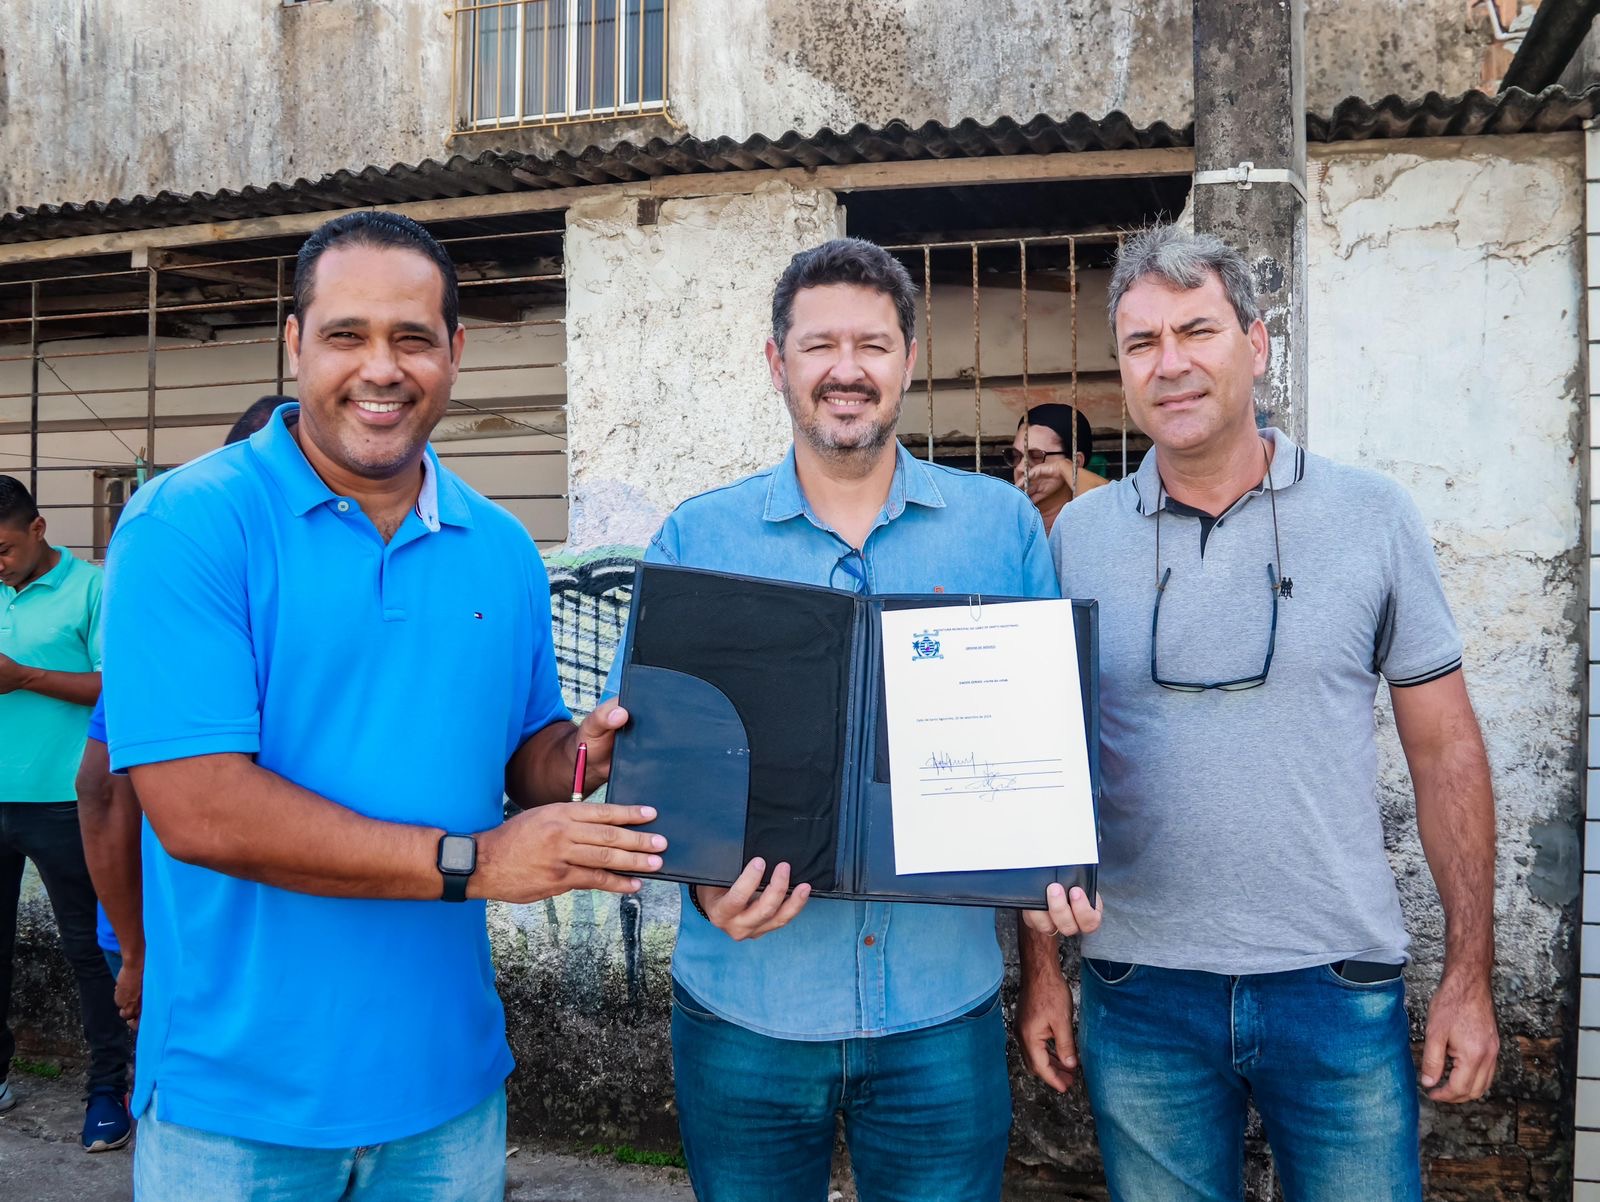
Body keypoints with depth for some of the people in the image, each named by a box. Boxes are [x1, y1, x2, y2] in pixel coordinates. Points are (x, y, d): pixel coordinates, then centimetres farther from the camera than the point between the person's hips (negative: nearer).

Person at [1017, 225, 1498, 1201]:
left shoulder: (1374, 517, -2)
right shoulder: (1076, 536, 0)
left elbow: (1446, 752, 2)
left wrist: (1470, 974, -1)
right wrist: (1040, 965, 2)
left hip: (1339, 984, 0)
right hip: (1138, 989, 1)